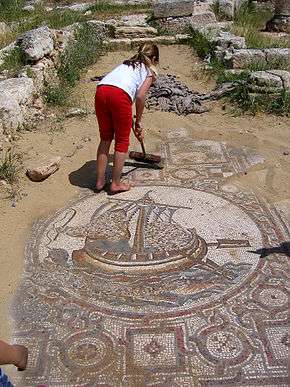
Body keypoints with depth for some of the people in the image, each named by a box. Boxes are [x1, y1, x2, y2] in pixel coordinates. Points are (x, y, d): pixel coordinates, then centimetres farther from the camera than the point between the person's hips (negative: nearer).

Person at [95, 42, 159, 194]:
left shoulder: (127, 64, 36)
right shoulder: (150, 70, 18)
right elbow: (140, 96, 2)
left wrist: (133, 125, 35)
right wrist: (138, 121, 14)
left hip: (101, 90, 6)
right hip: (119, 95, -6)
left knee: (105, 138, 19)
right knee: (122, 141, 11)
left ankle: (100, 181, 25)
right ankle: (116, 184, 18)